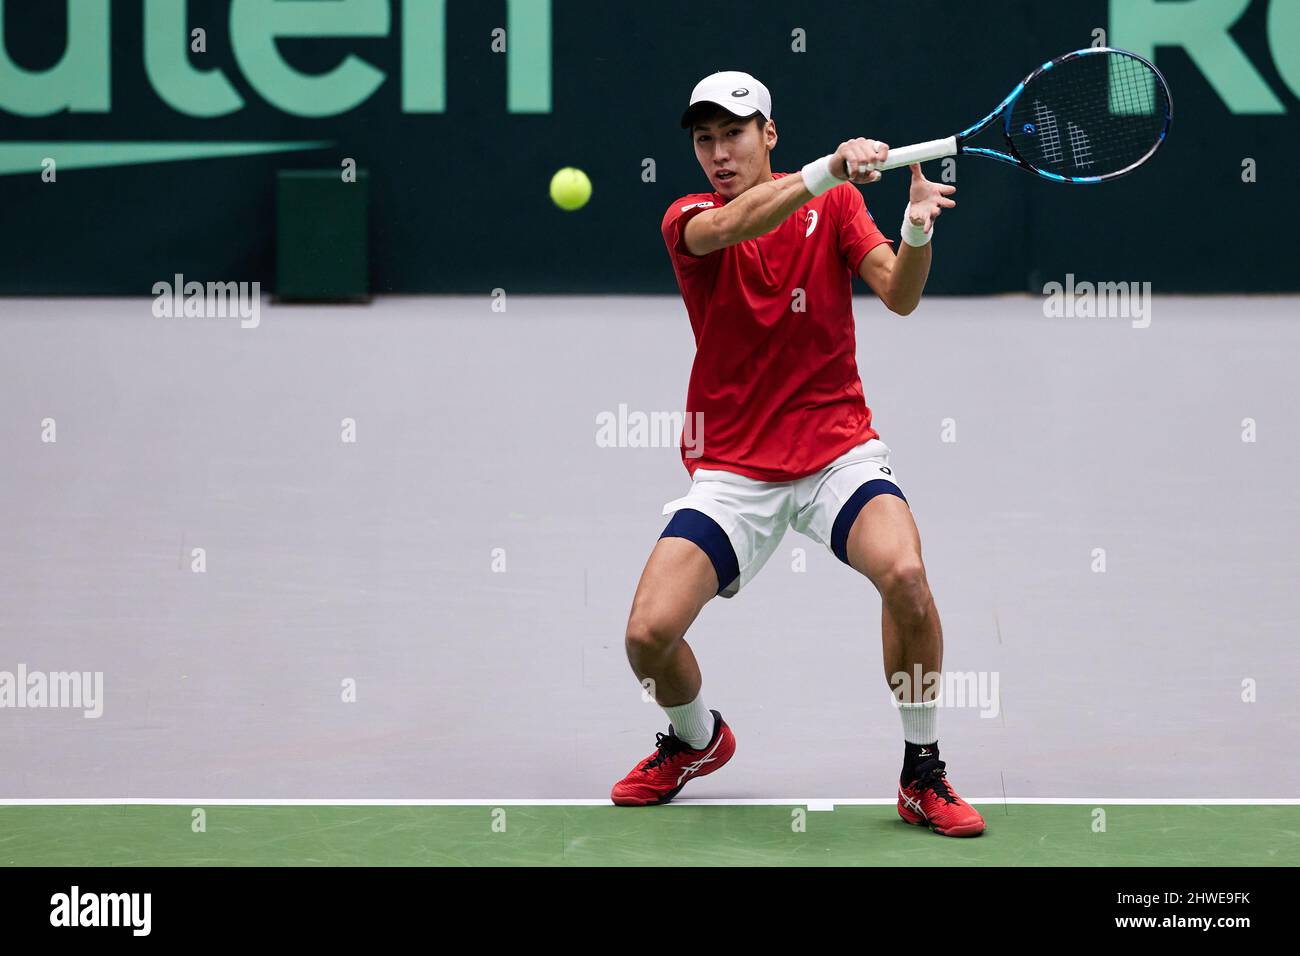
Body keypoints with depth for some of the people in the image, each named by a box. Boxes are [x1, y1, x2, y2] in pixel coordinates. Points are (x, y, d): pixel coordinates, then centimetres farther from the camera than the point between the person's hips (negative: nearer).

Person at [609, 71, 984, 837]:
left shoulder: (834, 203, 3)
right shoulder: (688, 220, -2)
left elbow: (899, 295, -11)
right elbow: (729, 226, -27)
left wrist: (918, 230, -33)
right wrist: (829, 170, -44)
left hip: (839, 449, 0)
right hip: (732, 468, 1)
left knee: (904, 574, -30)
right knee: (650, 634, -14)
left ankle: (923, 775, -11)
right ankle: (696, 740, 21)